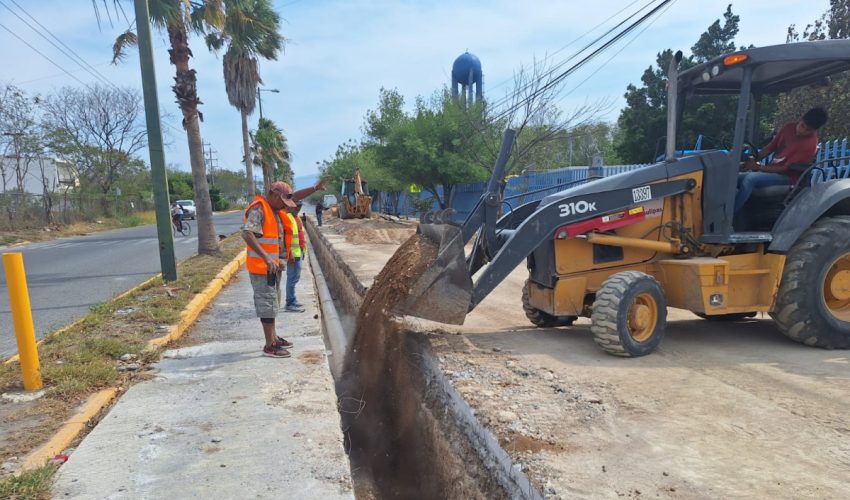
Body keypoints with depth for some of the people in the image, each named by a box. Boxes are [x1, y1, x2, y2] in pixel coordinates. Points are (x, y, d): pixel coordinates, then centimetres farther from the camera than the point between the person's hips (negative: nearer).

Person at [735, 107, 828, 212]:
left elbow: (785, 168, -19)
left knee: (749, 179, -32)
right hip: (771, 170, 8)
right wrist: (754, 160, -10)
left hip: (787, 177, -8)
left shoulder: (810, 144, -18)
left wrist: (758, 167, -22)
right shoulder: (789, 128, 2)